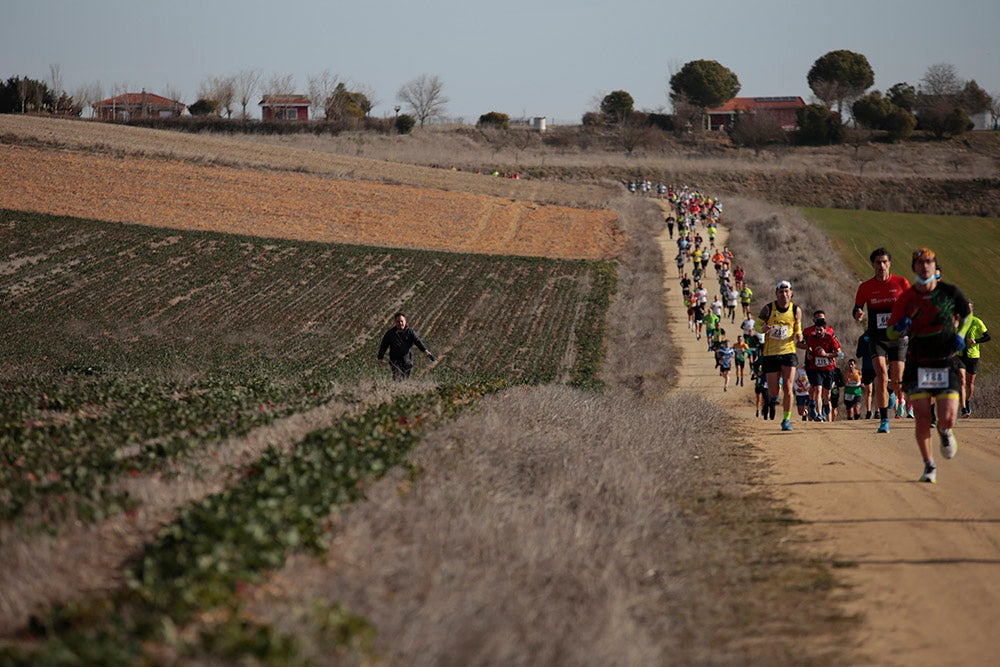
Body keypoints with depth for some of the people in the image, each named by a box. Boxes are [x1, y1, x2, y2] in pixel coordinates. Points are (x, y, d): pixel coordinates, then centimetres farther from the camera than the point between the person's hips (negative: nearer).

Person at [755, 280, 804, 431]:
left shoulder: (796, 310, 0)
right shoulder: (768, 309, -6)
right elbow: (757, 325, 4)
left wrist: (798, 335, -8)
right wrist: (763, 329, -20)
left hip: (788, 352, 0)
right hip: (770, 353, 0)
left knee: (787, 388, -11)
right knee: (774, 391, 2)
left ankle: (786, 420, 1)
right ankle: (772, 396, 41)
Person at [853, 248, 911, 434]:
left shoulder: (901, 283, 1)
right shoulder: (866, 287, 2)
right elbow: (857, 309, 8)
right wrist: (858, 314, -16)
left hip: (897, 337, 0)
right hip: (877, 338, 0)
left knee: (896, 381, 0)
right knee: (881, 375, -19)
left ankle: (900, 398, 39)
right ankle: (884, 420, -14)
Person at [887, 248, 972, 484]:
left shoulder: (950, 292, -2)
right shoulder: (906, 298, -2)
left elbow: (967, 314, 18)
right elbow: (891, 333, 5)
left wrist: (960, 335, 2)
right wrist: (900, 328, -18)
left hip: (946, 364, 0)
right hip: (918, 366, 0)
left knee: (947, 419, -10)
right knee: (922, 420, -8)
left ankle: (945, 432, 29)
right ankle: (929, 467, 12)